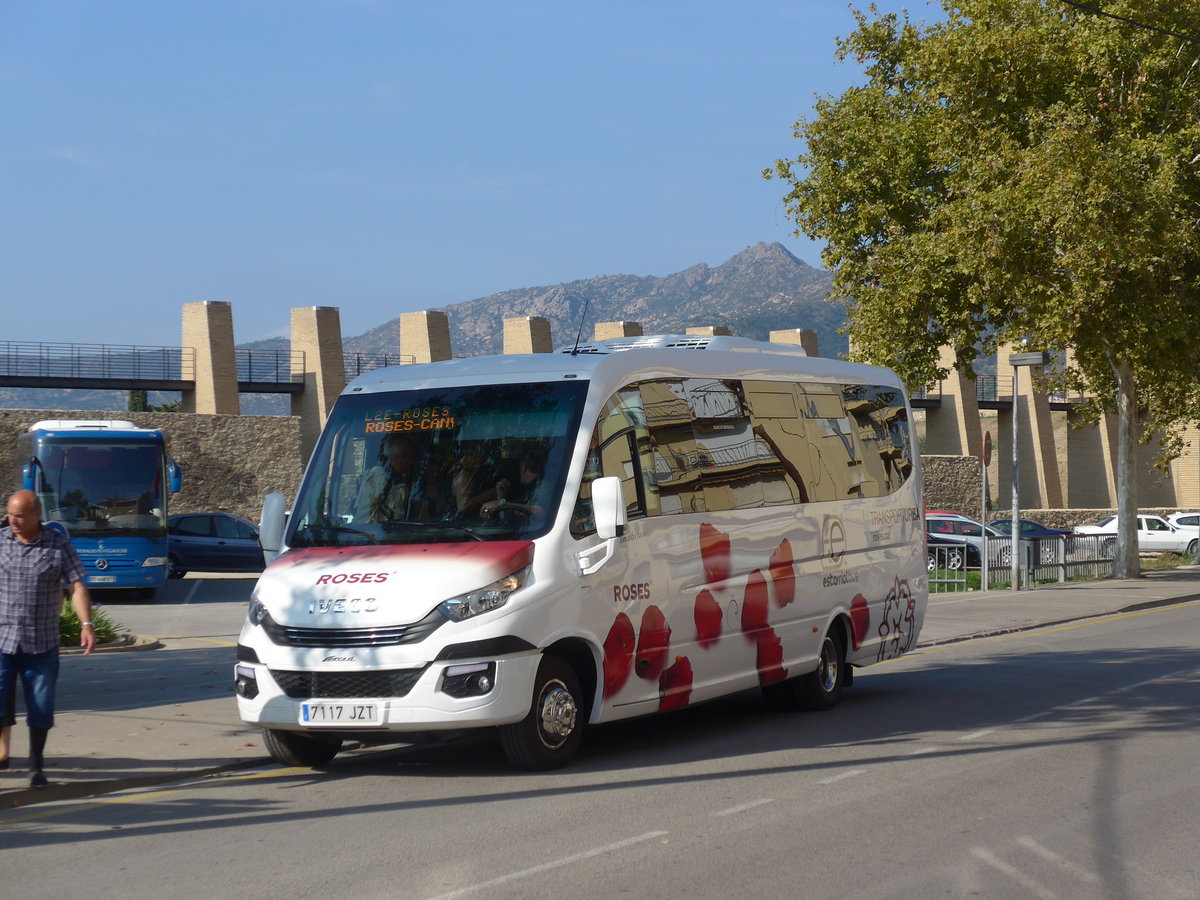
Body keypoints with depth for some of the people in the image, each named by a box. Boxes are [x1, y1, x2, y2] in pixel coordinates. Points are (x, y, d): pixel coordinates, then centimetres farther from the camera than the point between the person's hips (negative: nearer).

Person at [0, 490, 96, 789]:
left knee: (41, 710, 7)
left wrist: (86, 624, -17)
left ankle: (36, 767, 20)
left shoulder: (58, 545, 0)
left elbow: (77, 586, -4)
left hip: (42, 644, 0)